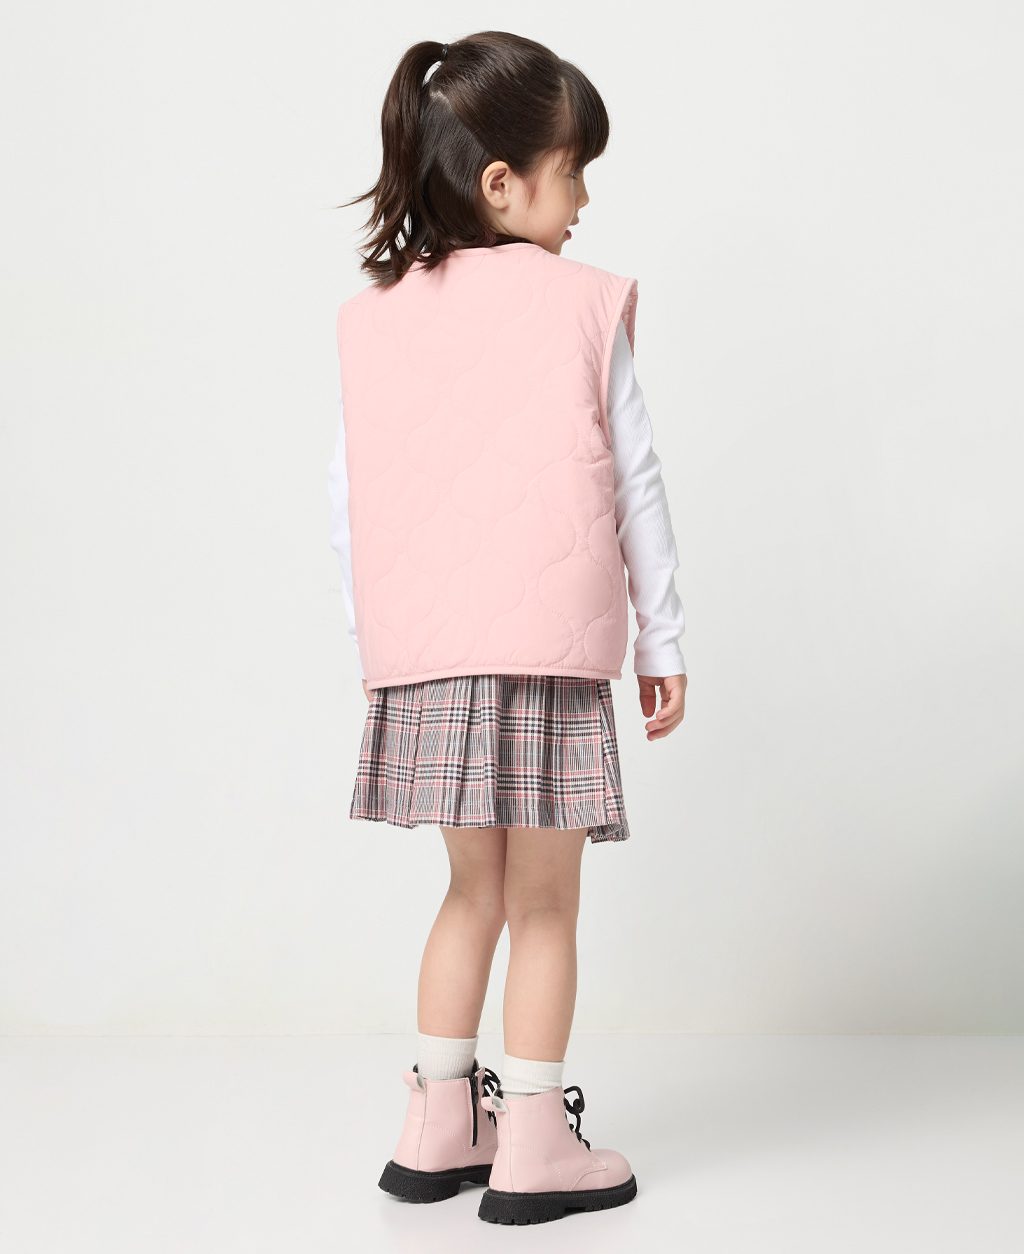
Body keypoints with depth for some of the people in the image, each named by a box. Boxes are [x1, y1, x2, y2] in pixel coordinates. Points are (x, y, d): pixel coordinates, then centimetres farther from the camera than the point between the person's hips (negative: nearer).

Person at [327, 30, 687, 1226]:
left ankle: (437, 1129, 26)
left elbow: (349, 500, 8)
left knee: (476, 891, 19)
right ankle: (531, 1148, 15)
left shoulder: (373, 315, 8)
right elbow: (632, 485, -1)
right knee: (543, 905, 8)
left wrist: (373, 651, 16)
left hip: (423, 656, 4)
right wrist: (662, 639, 6)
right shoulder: (583, 301, -1)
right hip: (549, 647, -4)